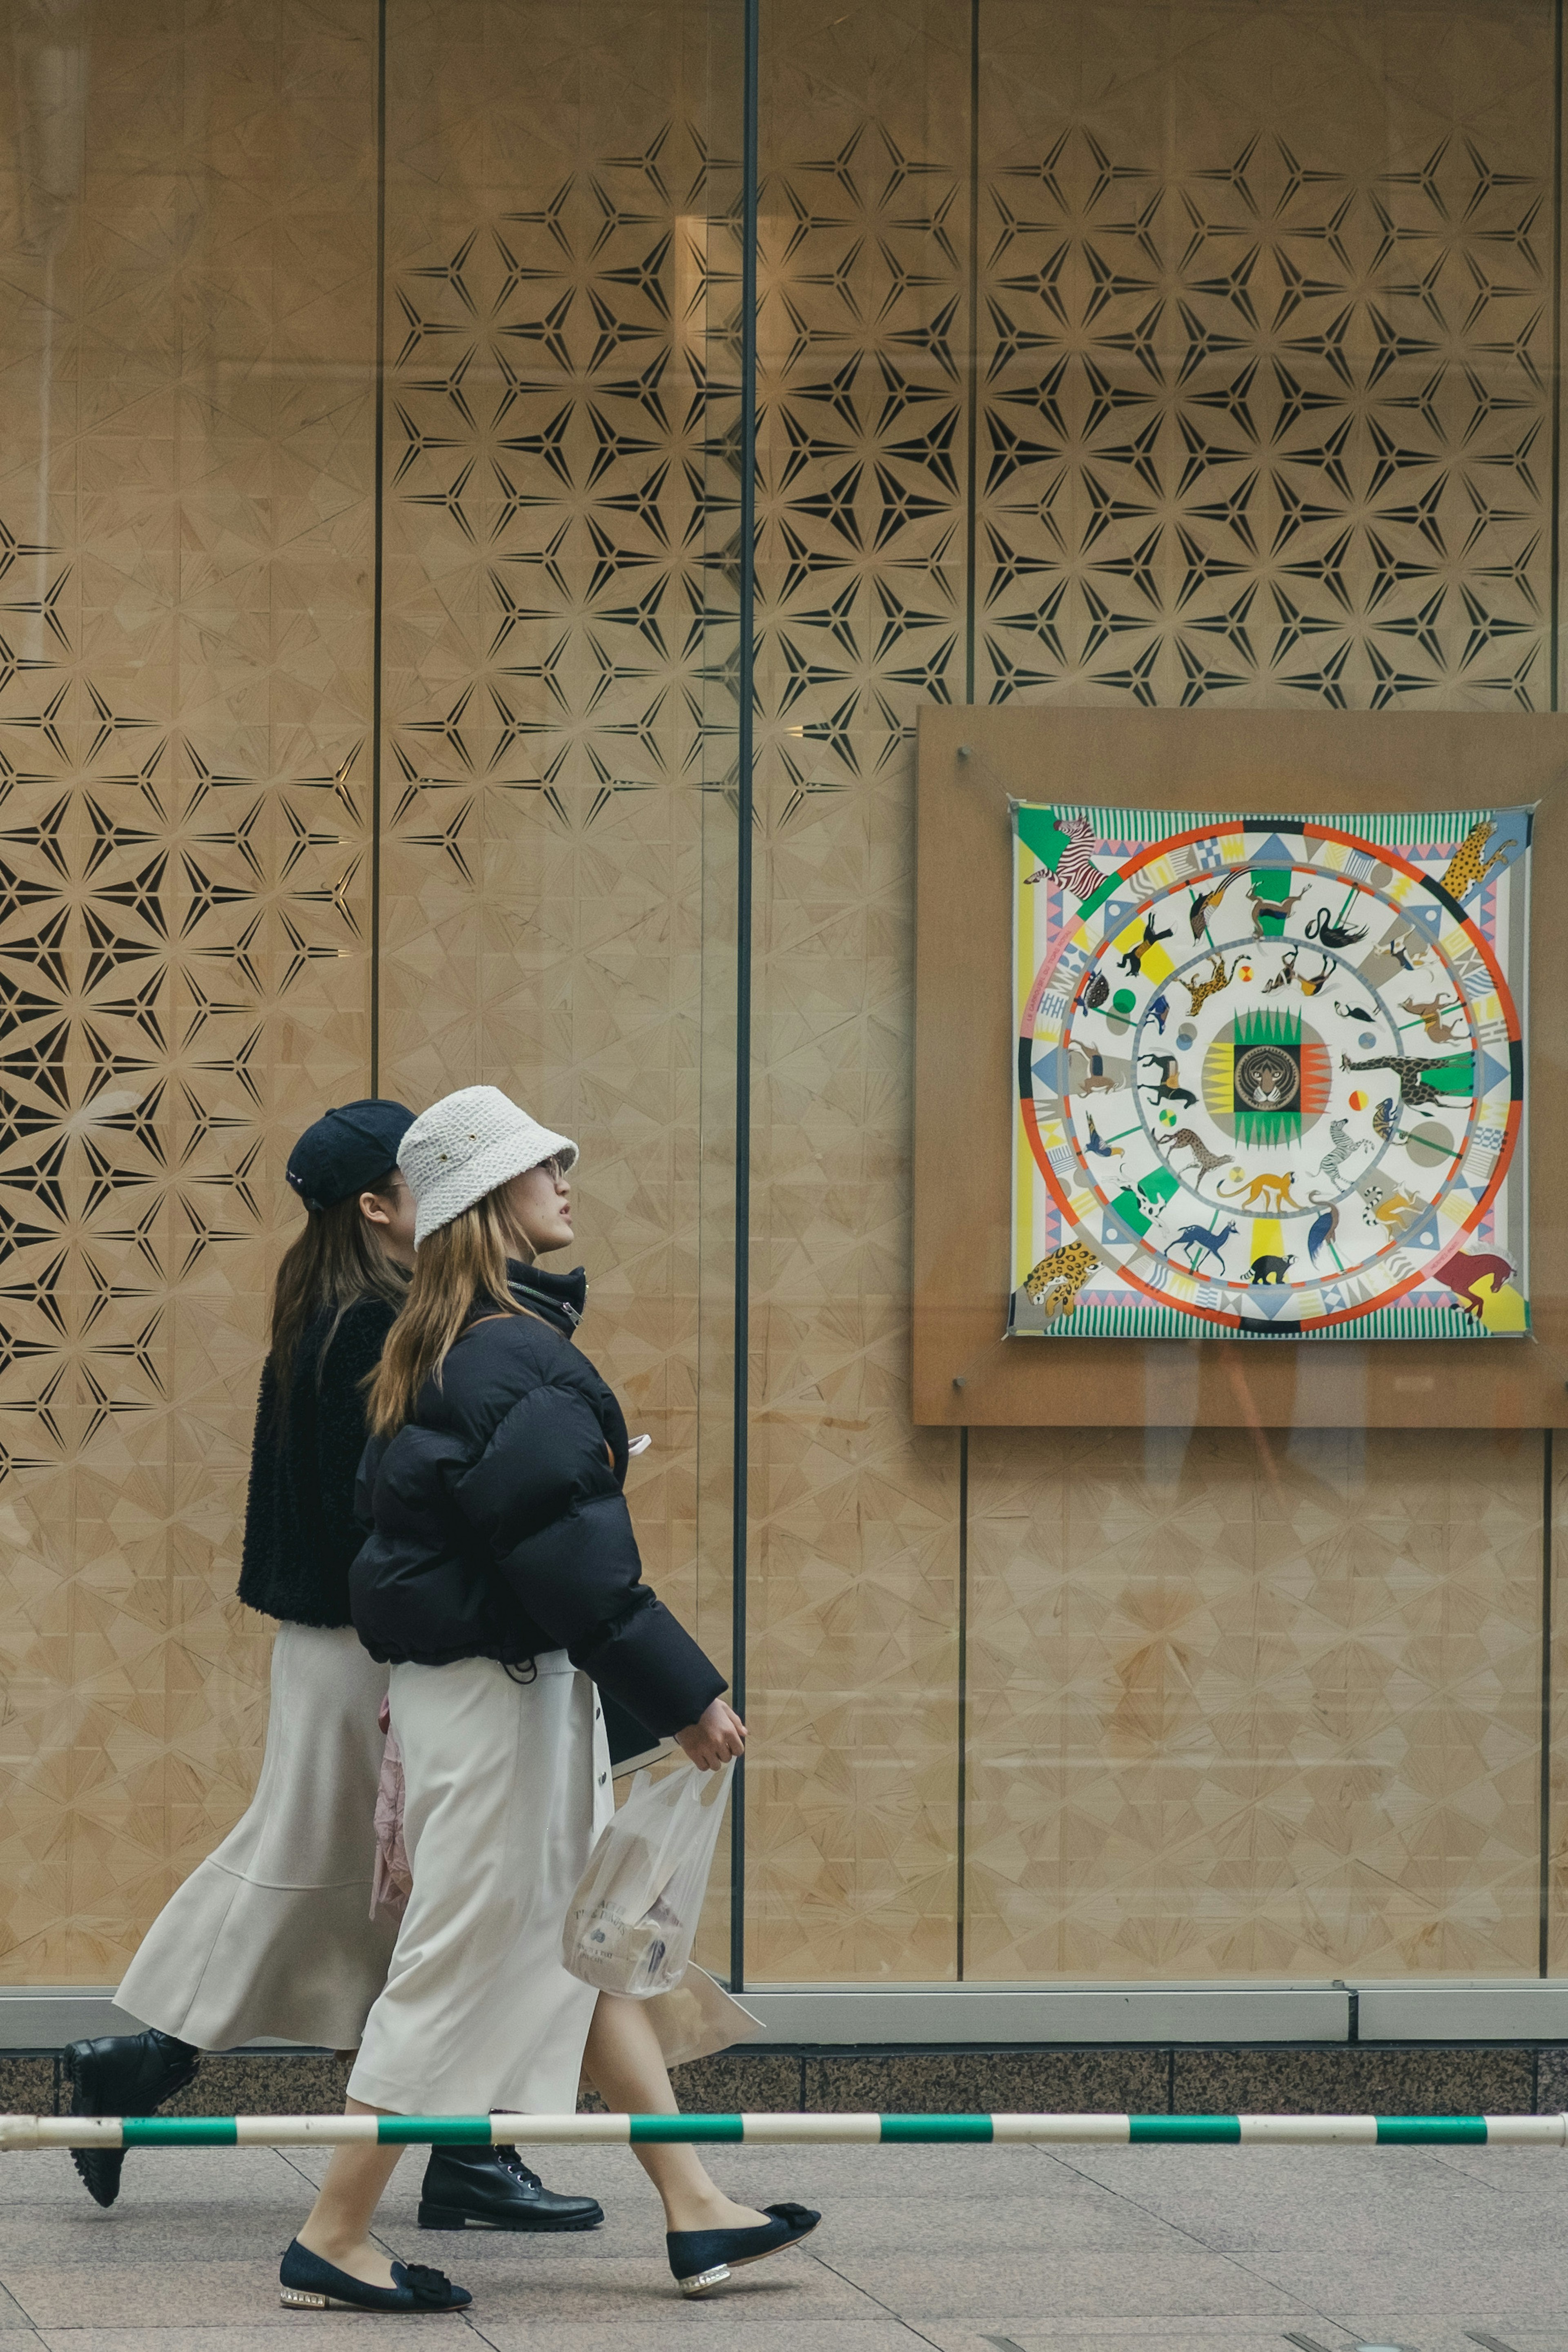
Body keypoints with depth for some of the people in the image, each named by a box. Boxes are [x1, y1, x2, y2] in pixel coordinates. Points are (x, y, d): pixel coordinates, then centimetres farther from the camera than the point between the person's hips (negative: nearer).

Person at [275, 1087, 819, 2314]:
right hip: (503, 1692, -11)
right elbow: (571, 1554, -23)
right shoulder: (514, 1357, -19)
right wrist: (687, 1696, -20)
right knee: (464, 1958, -4)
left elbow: (395, 1508, 19)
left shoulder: (436, 1350, 12)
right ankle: (334, 2241, 2)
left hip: (451, 1672, 11)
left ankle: (695, 2211, 18)